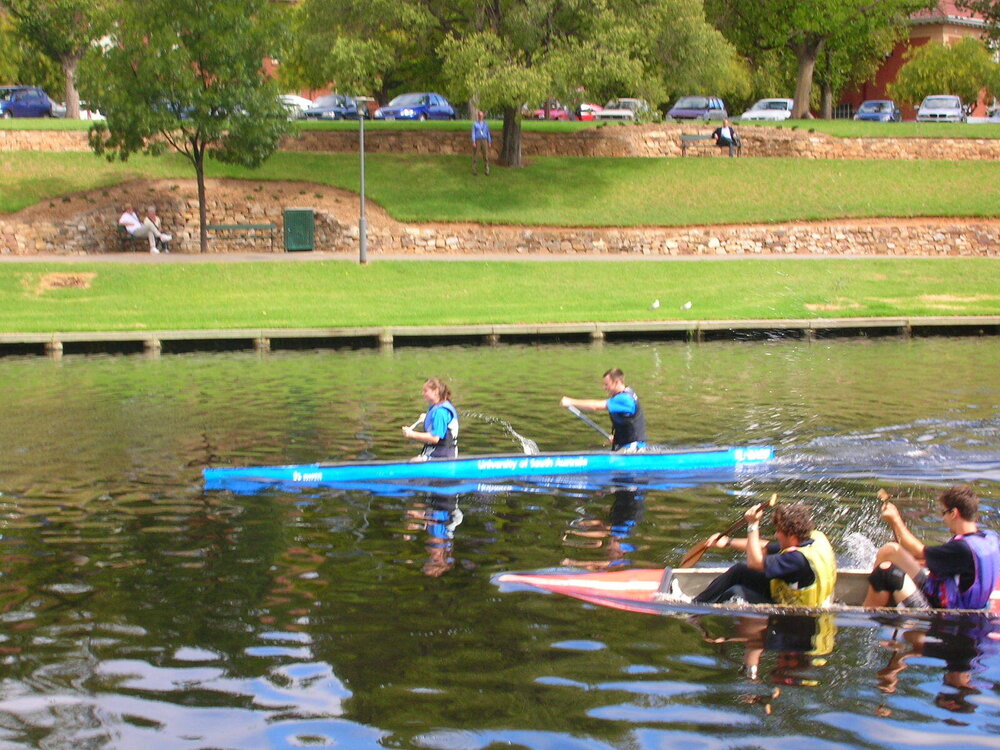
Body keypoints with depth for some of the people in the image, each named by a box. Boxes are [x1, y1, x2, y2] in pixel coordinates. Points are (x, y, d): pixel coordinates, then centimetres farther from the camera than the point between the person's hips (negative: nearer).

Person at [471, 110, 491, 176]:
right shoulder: (475, 124, 1)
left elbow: (488, 133, 13)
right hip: (477, 141, -2)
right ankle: (474, 170, 8)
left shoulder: (486, 124, 10)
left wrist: (489, 142, 8)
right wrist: (473, 142, -13)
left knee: (486, 155, -4)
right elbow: (473, 133, -3)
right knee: (475, 155, -1)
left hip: (484, 141, 2)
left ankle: (487, 170, 0)